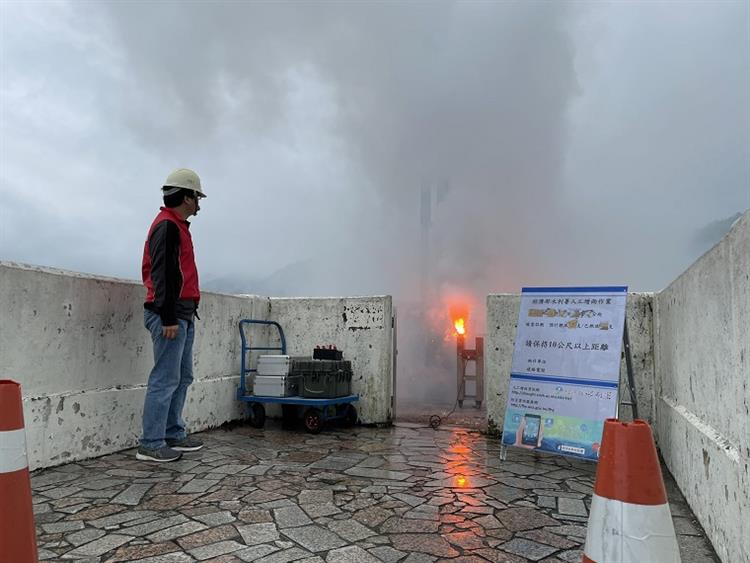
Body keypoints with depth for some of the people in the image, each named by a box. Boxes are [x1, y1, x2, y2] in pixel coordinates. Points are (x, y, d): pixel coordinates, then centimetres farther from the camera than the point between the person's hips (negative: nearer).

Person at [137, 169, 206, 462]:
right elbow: (162, 274, -19)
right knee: (166, 379, -7)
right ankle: (151, 444, 0)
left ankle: (173, 434, 22)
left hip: (182, 315, 11)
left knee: (183, 377, 14)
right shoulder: (167, 226, -11)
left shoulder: (177, 226, 21)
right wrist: (168, 317, -22)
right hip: (170, 315, -11)